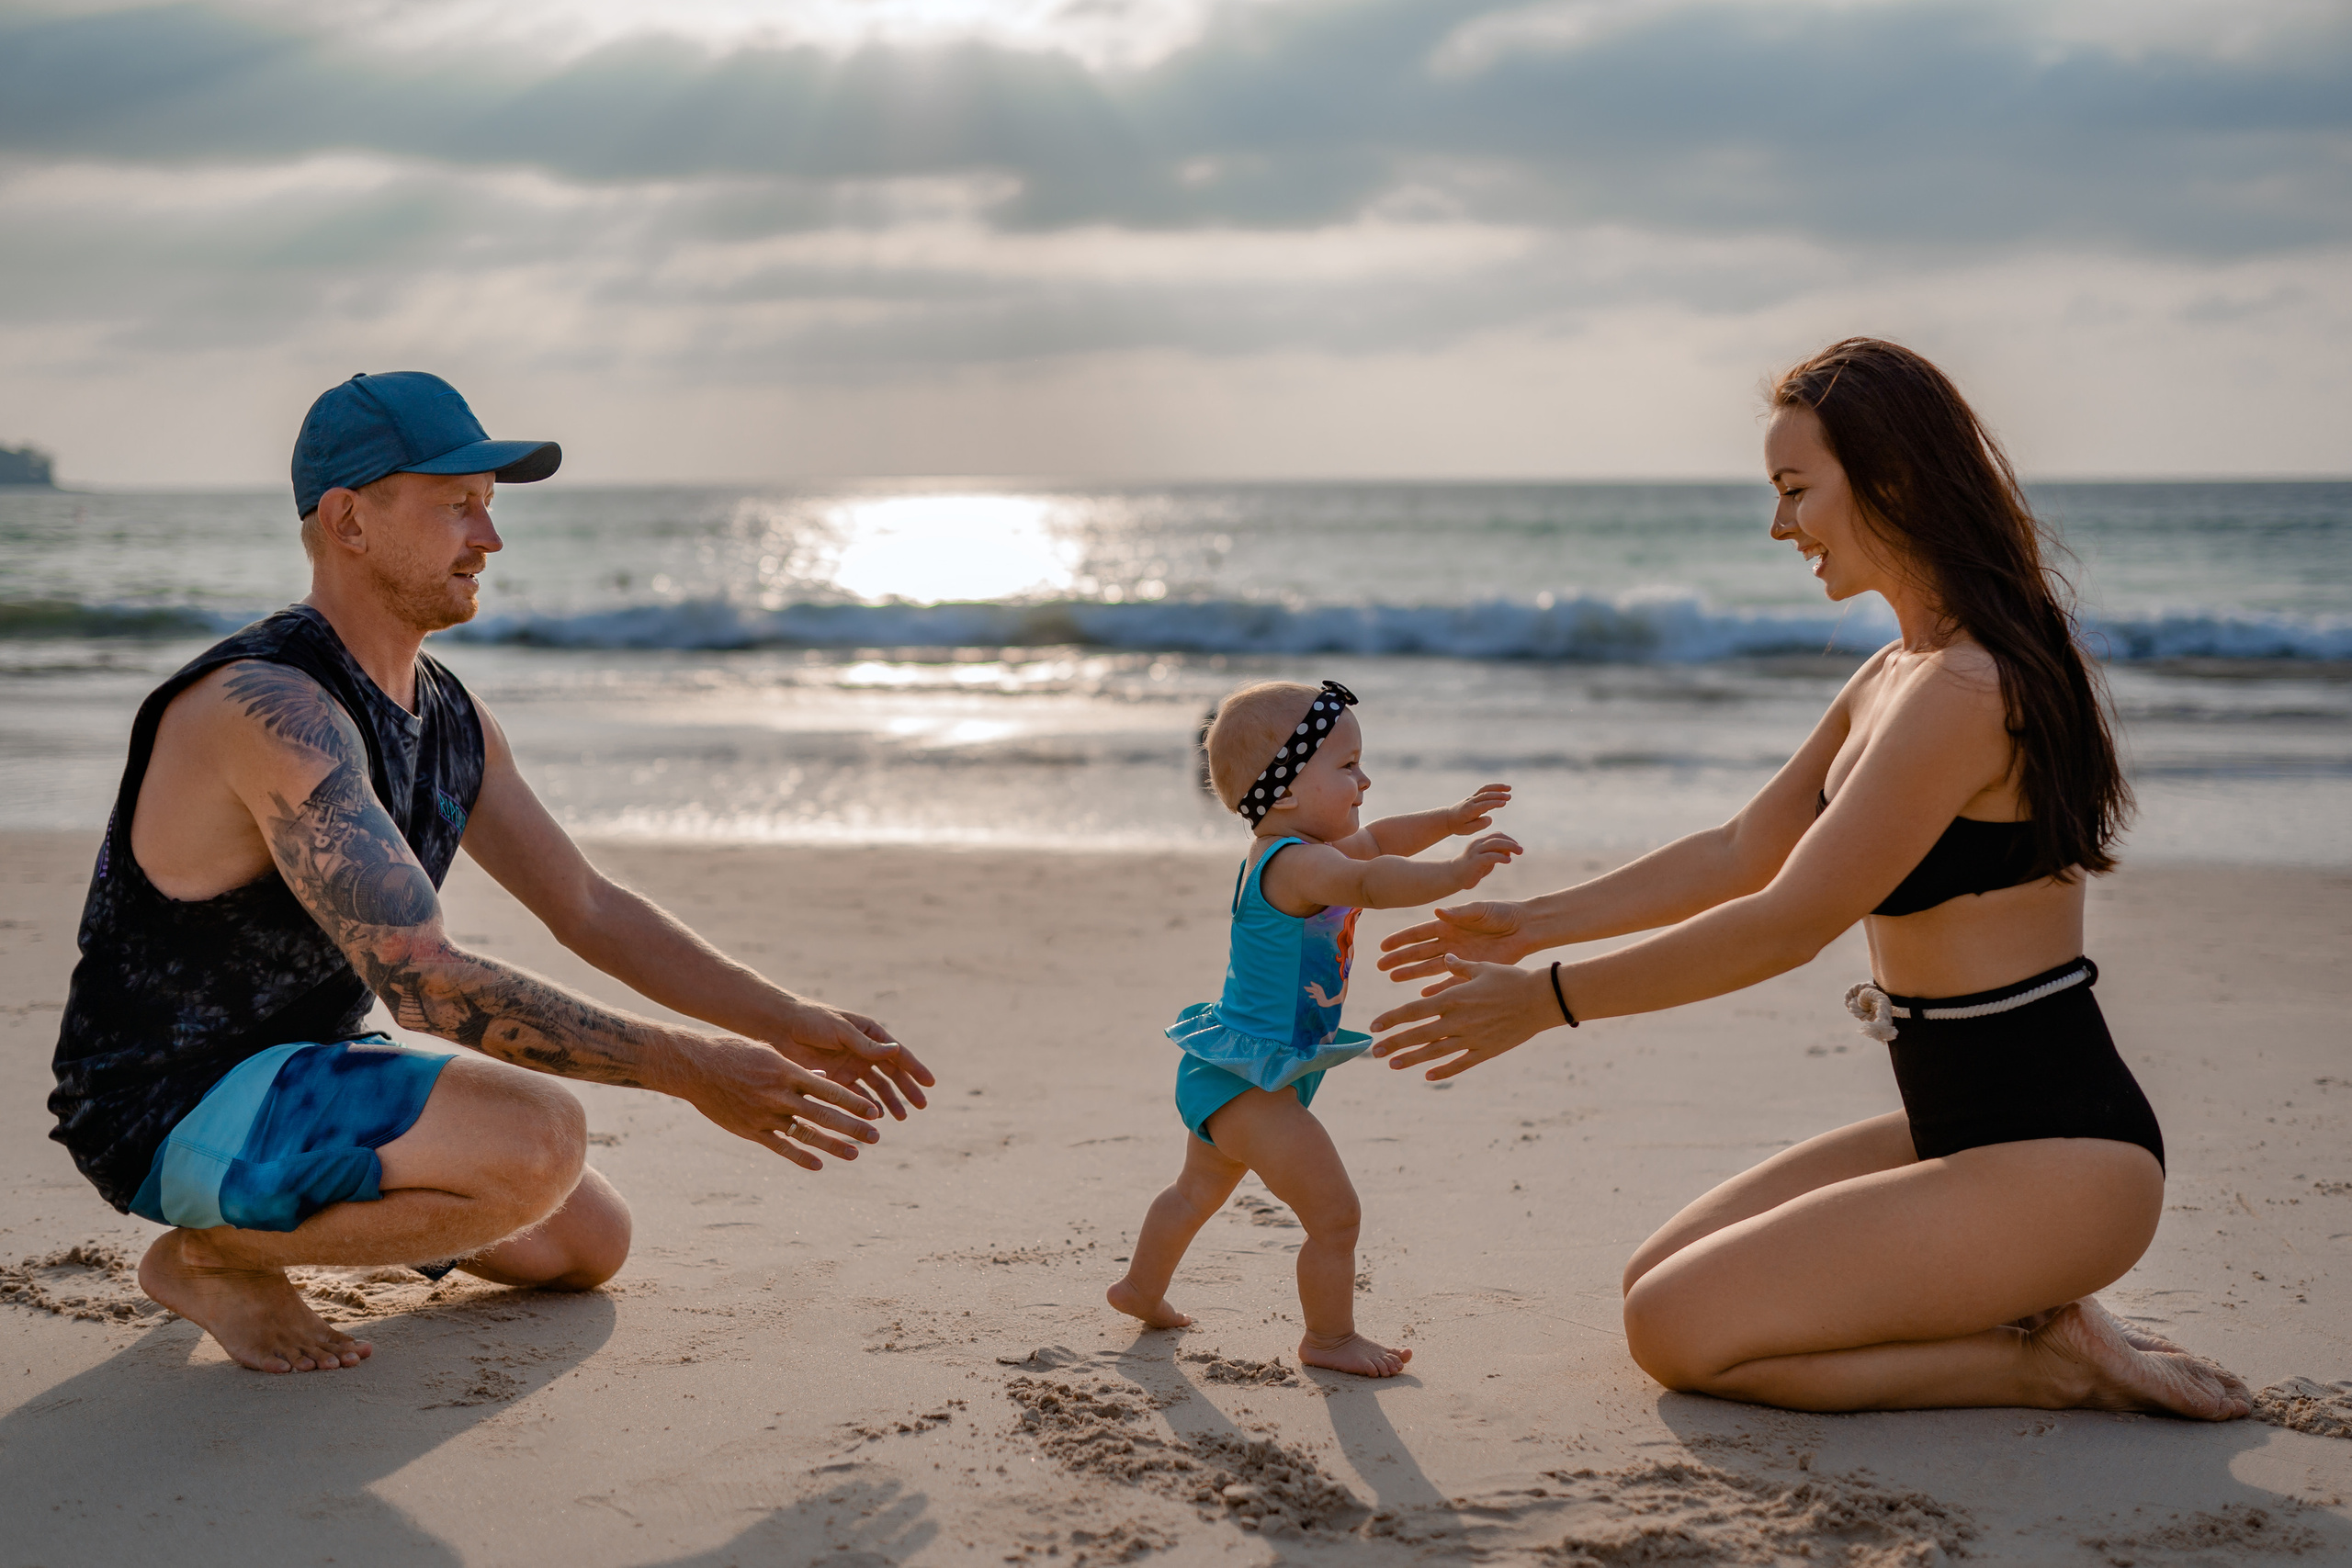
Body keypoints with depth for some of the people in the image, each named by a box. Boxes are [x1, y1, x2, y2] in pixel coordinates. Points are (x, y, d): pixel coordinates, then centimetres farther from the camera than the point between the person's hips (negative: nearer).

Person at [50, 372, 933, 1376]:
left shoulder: (449, 719, 4)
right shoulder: (273, 709, -27)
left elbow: (589, 907, 12)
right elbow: (423, 981, -34)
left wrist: (790, 1026, 1)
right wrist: (690, 1069, -33)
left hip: (306, 1069, 9)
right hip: (167, 1109, -9)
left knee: (585, 1246, 12)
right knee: (535, 1141, -29)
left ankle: (283, 1207, 19)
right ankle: (212, 1254, -7)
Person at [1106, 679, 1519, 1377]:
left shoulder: (1292, 853, 9)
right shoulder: (1296, 862, -25)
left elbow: (1375, 840, 24)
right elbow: (1369, 882, -45)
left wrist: (1450, 819, 15)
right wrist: (1454, 872, -54)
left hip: (1221, 1075, 11)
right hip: (1248, 1080, -11)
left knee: (1199, 1189, 32)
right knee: (1335, 1213, -9)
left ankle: (1141, 1289, 50)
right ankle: (1330, 1337, 6)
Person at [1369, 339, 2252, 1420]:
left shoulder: (1965, 691, -21)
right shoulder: (1891, 679, 10)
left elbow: (1787, 925, -20)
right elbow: (1741, 854, 19)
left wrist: (1545, 1001, -13)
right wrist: (1536, 922, 18)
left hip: (2057, 1159, -10)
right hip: (1962, 1131, 10)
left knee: (1678, 1331, -12)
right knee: (1659, 1279, 12)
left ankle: (2049, 1362, -4)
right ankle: (2015, 1311, 11)